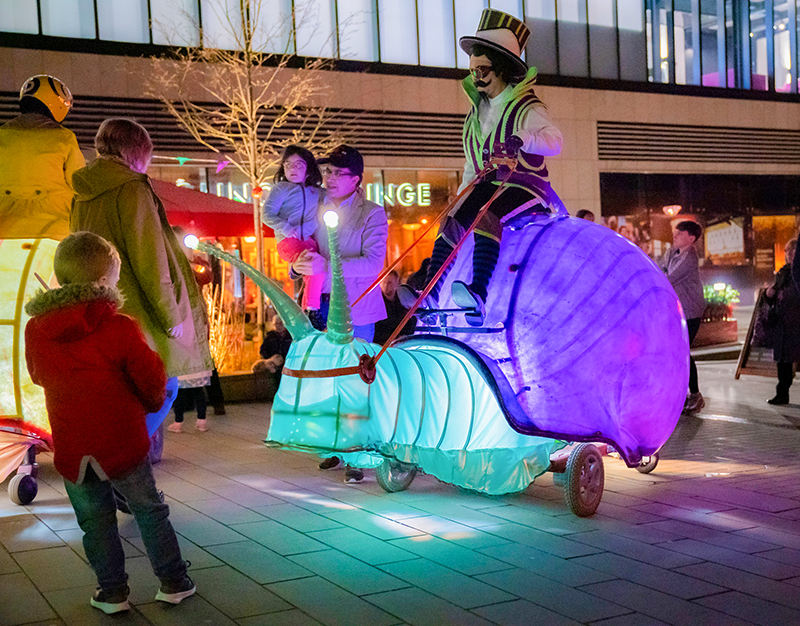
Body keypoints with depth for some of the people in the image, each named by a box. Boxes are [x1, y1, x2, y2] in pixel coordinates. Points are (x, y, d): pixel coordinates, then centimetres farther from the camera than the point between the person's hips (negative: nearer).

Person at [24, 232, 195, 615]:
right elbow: (152, 380, -9)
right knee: (149, 511, 14)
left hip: (71, 449, 3)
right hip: (123, 443, -2)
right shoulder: (120, 328, -18)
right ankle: (173, 582, 21)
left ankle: (112, 591, 23)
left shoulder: (36, 330, -6)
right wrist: (150, 404, 12)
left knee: (95, 519, 17)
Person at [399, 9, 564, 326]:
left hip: (524, 189, -7)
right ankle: (430, 294, -19)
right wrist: (459, 199, 14)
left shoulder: (525, 109, -7)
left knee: (484, 215, -34)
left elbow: (554, 140, -26)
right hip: (487, 187, 7)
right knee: (451, 221, -16)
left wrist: (522, 139, -46)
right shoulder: (477, 113, 15)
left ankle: (478, 296, -47)